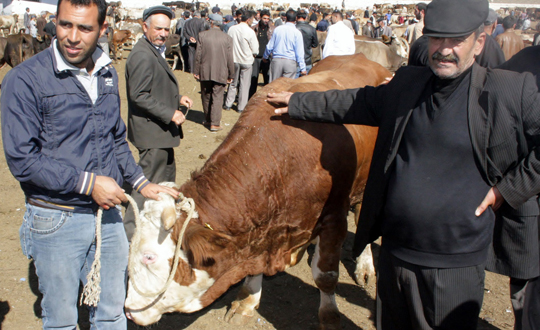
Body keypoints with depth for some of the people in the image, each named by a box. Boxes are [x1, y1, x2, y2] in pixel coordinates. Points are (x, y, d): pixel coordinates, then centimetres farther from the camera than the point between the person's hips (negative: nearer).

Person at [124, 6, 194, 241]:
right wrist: (170, 114, -23)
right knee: (149, 180, -3)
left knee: (167, 174, 24)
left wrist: (177, 99, 9)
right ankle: (131, 228, 8)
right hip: (152, 131, -11)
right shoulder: (142, 55, -21)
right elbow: (139, 96, -25)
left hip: (161, 129, 11)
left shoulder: (154, 52, 13)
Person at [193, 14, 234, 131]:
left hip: (205, 72, 1)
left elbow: (198, 55, -4)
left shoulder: (202, 35, -5)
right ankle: (215, 123, -1)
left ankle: (208, 120, 26)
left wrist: (196, 71, 5)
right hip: (221, 73, -1)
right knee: (217, 98, 3)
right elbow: (230, 58, -3)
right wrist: (231, 75, 6)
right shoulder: (227, 38, -6)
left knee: (206, 97, 15)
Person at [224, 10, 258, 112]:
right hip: (246, 61, -4)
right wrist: (252, 55, 9)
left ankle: (228, 104, 23)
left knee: (233, 83, 18)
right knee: (244, 84, 8)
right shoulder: (250, 32, -16)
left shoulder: (231, 29, -5)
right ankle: (241, 107, 13)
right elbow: (255, 50, -12)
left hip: (233, 60, 4)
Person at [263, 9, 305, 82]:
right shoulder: (297, 33, -5)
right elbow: (299, 52, -6)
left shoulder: (277, 29, 2)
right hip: (290, 62, -2)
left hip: (276, 60, 2)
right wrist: (302, 68, -1)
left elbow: (269, 46, 9)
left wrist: (265, 57, 28)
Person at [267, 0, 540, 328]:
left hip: (455, 267, -5)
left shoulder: (513, 92, -12)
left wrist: (510, 187, -13)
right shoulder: (407, 83, 5)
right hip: (395, 254, 5)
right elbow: (355, 102, 17)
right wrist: (297, 103, 21)